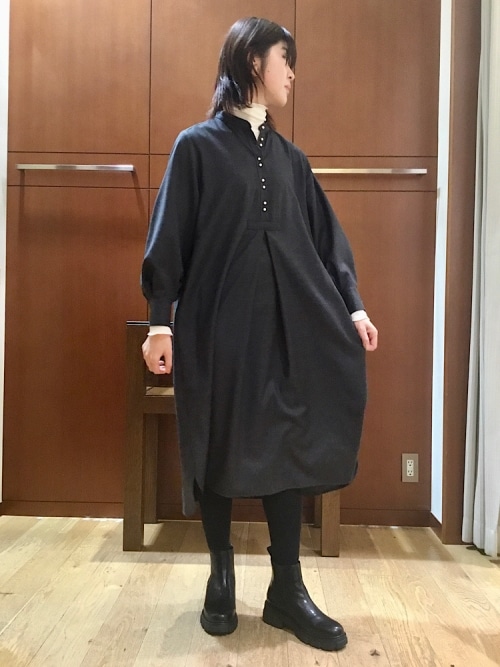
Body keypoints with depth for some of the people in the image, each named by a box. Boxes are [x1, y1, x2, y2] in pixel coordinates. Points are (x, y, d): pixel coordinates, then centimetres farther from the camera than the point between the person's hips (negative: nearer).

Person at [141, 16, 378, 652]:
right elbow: (169, 236, -3)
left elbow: (325, 237, 14)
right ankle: (221, 579, 25)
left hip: (287, 323, 4)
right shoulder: (198, 145, 3)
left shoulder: (290, 158, 16)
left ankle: (287, 591, 17)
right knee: (218, 450, 4)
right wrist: (159, 320, -10)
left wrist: (353, 307, 6)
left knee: (285, 446, 3)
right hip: (218, 323, -4)